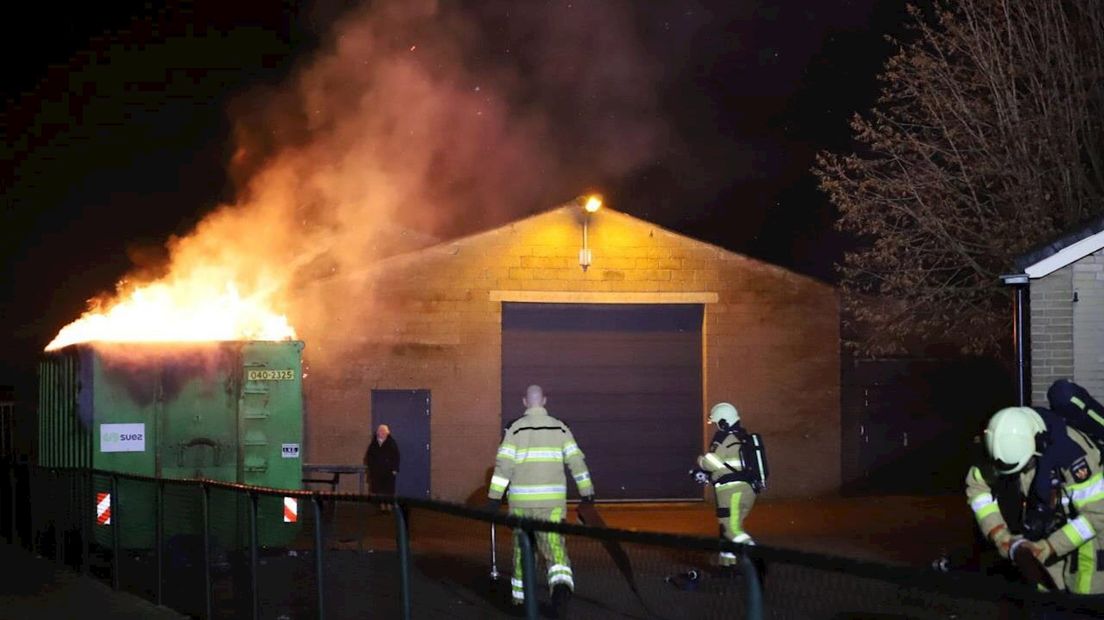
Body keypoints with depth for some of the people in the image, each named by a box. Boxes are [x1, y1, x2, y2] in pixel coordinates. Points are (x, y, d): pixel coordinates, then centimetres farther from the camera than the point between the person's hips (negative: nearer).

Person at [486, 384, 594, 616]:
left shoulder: (515, 429, -1)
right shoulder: (559, 428, 5)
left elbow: (503, 464, -7)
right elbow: (576, 461, 3)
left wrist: (494, 496, -5)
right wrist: (587, 491, 11)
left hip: (521, 499, 0)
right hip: (552, 499, 0)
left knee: (522, 545, 16)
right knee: (554, 545, -4)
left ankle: (519, 593, 26)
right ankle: (562, 584, -30)